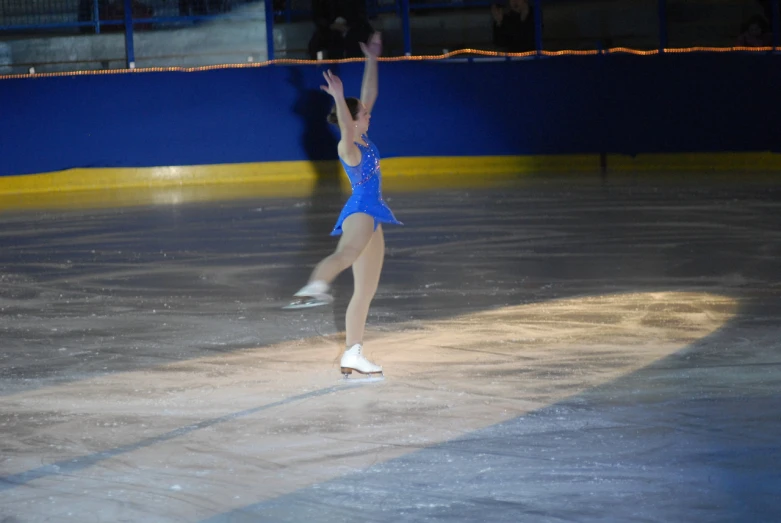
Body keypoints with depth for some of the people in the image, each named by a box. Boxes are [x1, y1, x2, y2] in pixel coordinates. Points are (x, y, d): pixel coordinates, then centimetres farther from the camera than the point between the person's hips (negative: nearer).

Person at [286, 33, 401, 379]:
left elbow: (369, 94, 18)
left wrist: (372, 60, 19)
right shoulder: (347, 146, -10)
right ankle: (316, 286, -73)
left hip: (371, 215, 10)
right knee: (347, 252, -42)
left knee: (365, 290, 10)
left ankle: (352, 355, 14)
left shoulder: (362, 139, 12)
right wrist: (338, 98, -47)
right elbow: (346, 129, -34)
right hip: (360, 210, -10)